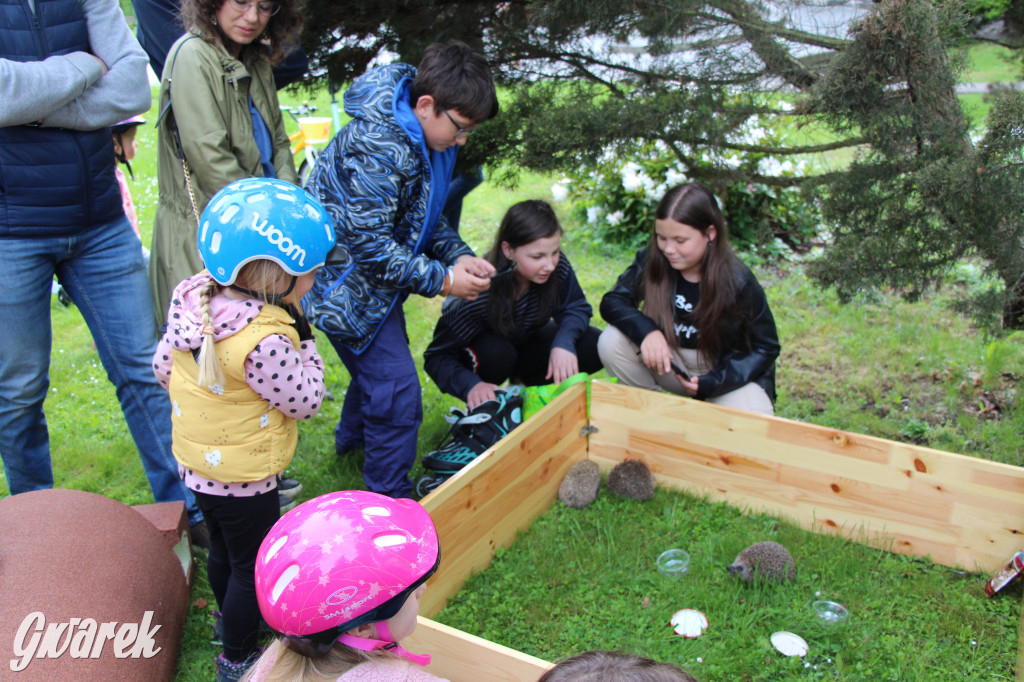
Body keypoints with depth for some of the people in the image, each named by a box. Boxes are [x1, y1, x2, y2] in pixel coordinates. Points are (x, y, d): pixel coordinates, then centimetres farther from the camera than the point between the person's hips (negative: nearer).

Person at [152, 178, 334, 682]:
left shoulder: (192, 297, -9)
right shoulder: (262, 342, -35)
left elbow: (163, 366, 4)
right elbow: (306, 400, -21)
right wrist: (303, 339, -15)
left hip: (195, 461, 8)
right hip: (241, 477, -8)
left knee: (224, 549, 29)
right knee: (255, 564, 14)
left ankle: (232, 616, 54)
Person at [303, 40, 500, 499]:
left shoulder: (425, 137, 0)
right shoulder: (377, 146, -32)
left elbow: (424, 217, 11)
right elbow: (368, 241, -32)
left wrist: (459, 255, -7)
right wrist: (442, 280, -26)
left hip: (375, 275, 10)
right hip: (347, 281, -10)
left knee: (377, 365, 28)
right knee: (396, 390, -7)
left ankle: (352, 439, 55)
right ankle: (391, 501, 10)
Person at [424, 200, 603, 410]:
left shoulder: (559, 268, -26)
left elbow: (576, 308, -10)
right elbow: (437, 357, -30)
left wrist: (563, 342, -33)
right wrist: (470, 385, -50)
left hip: (527, 344, 4)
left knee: (594, 346, -18)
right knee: (496, 352, -39)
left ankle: (534, 383, 7)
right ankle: (482, 402, -6)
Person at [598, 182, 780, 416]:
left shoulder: (738, 282, -21)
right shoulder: (652, 261, -14)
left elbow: (765, 348, -12)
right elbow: (613, 301, -11)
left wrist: (711, 383, -26)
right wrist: (646, 331, -33)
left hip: (728, 369, -2)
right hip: (669, 358, 3)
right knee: (611, 342, -23)